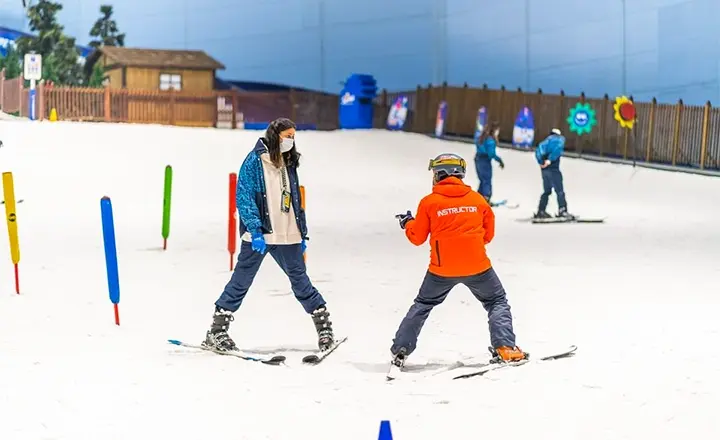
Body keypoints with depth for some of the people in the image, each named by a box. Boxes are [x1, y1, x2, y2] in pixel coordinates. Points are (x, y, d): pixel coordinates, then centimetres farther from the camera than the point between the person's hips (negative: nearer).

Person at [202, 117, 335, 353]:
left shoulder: (288, 163, 13)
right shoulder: (254, 161, -5)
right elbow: (244, 198, -11)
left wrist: (302, 233, 16)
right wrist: (255, 230, -19)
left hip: (287, 236, 5)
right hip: (258, 235, -5)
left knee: (300, 281, 7)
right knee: (241, 281, -2)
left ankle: (324, 325, 14)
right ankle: (217, 331, 4)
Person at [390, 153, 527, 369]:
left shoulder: (429, 202, -1)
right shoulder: (477, 199, 5)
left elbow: (417, 238, 6)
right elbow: (488, 234, 14)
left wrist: (408, 223, 25)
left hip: (442, 269, 0)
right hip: (477, 266, 0)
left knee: (422, 305, 19)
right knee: (497, 303, 16)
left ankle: (400, 350, 16)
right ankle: (504, 348, 0)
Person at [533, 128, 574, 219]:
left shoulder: (546, 140, 23)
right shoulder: (560, 138, 8)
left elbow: (538, 152, 8)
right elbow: (557, 149, -13)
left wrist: (541, 162, -2)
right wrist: (550, 160, -16)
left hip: (544, 168, 6)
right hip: (552, 167, -6)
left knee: (547, 191, 16)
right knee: (559, 191, -10)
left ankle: (541, 211, 15)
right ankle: (562, 210, -22)